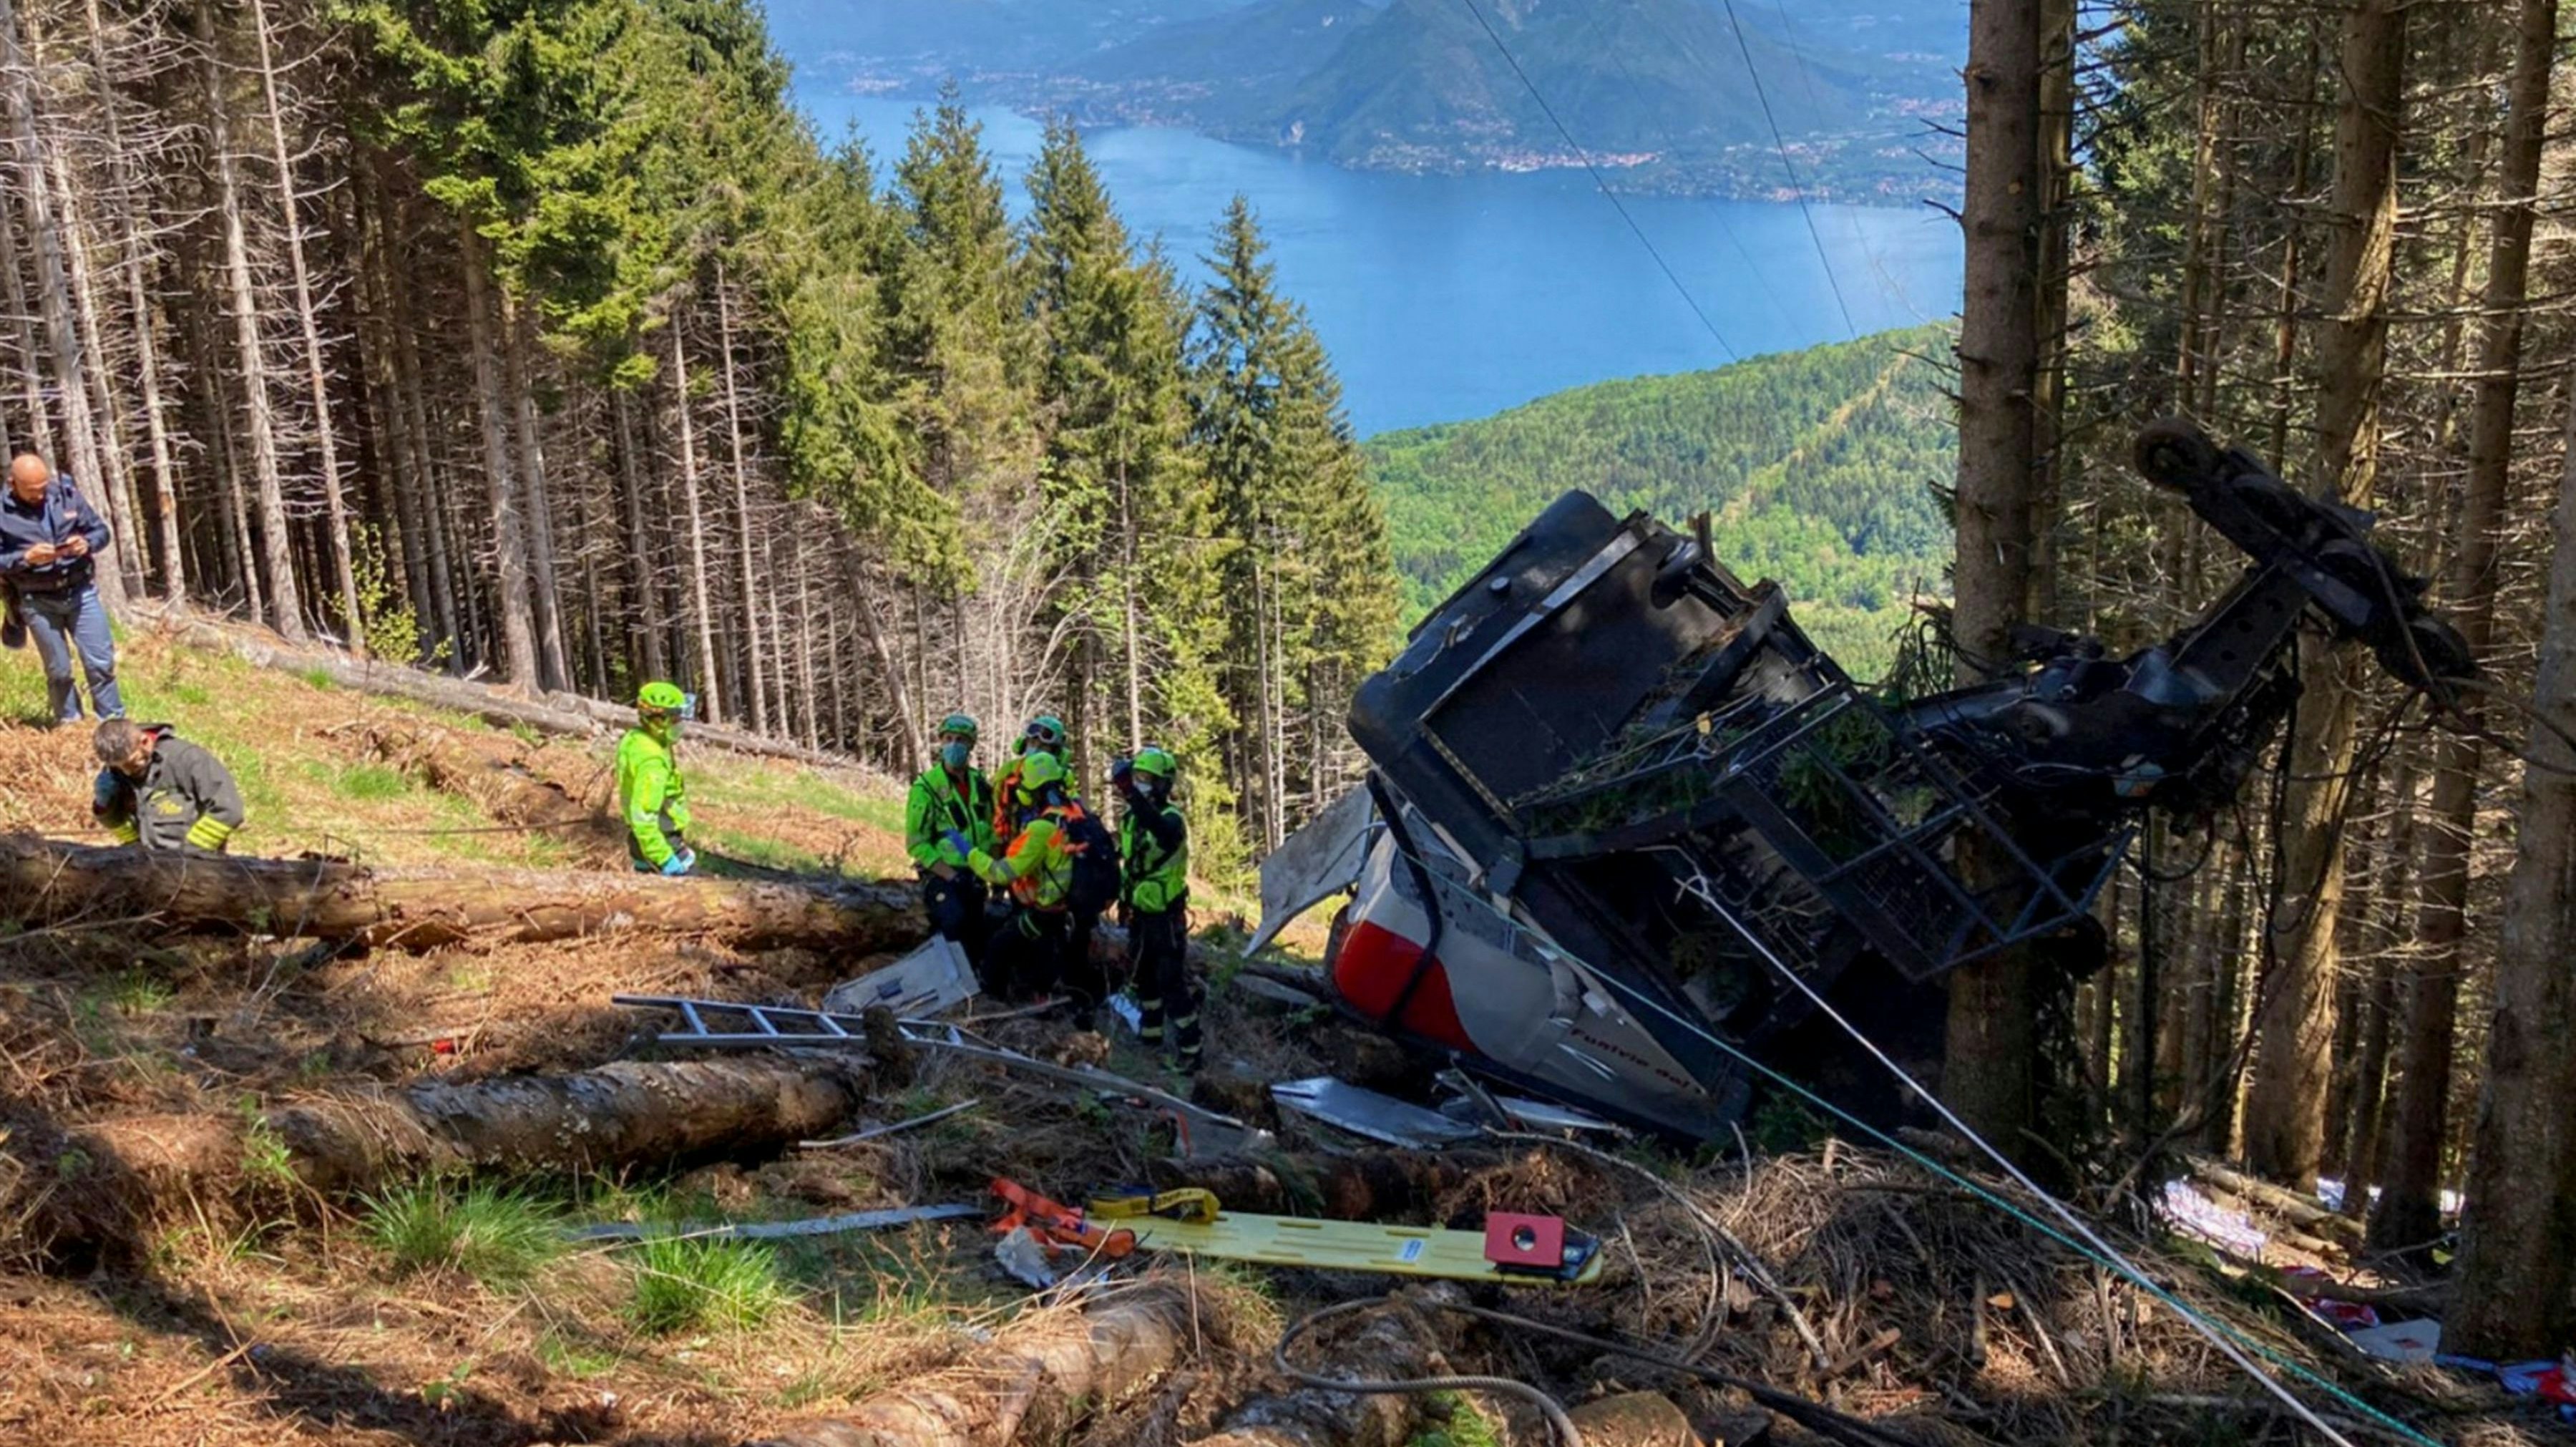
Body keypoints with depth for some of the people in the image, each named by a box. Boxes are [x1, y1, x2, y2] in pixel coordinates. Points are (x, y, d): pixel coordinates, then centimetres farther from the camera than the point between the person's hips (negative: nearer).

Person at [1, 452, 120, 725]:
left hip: (81, 592, 1)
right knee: (58, 671, 8)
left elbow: (101, 530, 6)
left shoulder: (67, 494, -3)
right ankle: (70, 725, 22)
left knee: (101, 663, 2)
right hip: (38, 601, -1)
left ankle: (115, 724, 13)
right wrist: (26, 558, -22)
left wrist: (87, 543, -16)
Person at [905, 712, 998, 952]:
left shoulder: (980, 785, 8)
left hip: (974, 877, 6)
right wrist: (951, 877, -19)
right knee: (954, 923, -30)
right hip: (941, 876, -6)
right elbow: (917, 844, -12)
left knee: (976, 941, 8)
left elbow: (993, 832, 14)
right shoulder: (926, 787, -9)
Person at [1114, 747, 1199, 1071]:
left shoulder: (1171, 818, -19)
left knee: (1174, 984, -8)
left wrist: (1130, 792, -55)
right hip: (1139, 913, 8)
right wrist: (1123, 898, 20)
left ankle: (1189, 1053, -4)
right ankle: (1150, 1040, 36)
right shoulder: (1131, 817, 6)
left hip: (1166, 916, -8)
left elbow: (1162, 831, -46)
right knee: (1143, 978, 20)